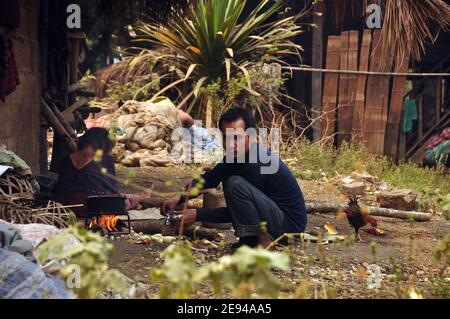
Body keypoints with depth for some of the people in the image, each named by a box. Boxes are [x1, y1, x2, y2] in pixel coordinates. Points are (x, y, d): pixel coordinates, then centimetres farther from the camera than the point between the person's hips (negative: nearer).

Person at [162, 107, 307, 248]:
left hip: (290, 224, -9)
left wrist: (198, 215, -12)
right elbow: (209, 178, 8)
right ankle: (250, 238, 11)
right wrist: (179, 197, -7)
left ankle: (261, 240, -12)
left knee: (235, 184, -24)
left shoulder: (258, 164, -25)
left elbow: (235, 212, -17)